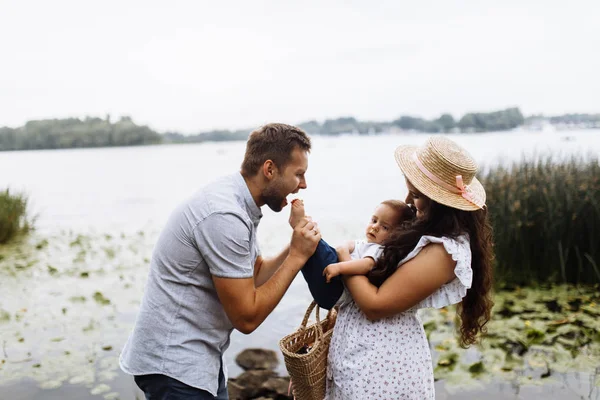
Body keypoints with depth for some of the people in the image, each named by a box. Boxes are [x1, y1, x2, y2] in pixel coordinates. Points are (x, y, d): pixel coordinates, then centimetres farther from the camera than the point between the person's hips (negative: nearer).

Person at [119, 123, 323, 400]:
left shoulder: (235, 201, 4)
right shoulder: (224, 216, -26)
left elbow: (255, 276, 12)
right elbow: (246, 317, -22)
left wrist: (294, 249, -3)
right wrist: (297, 256, -17)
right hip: (174, 365, -9)